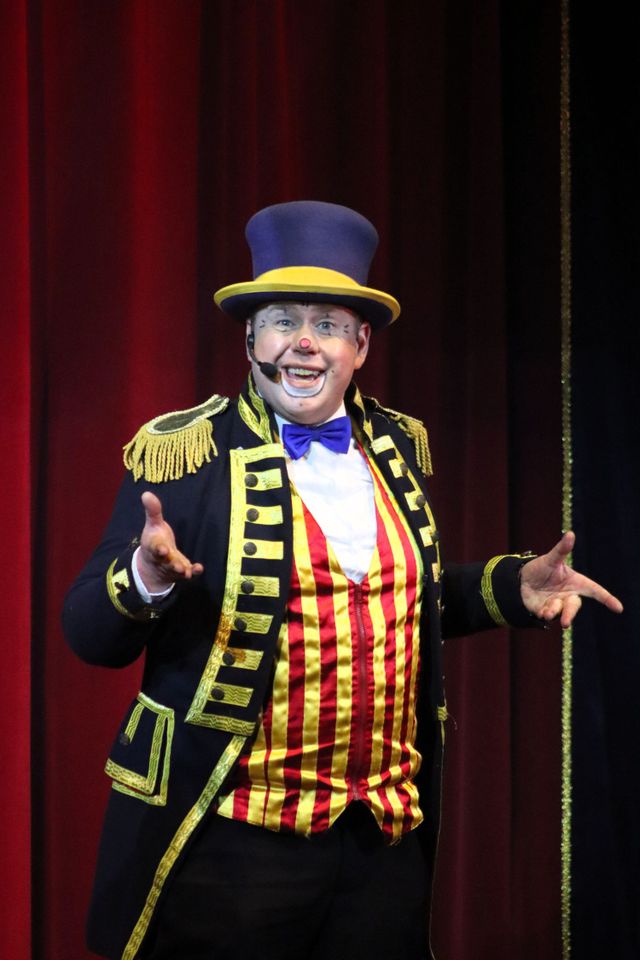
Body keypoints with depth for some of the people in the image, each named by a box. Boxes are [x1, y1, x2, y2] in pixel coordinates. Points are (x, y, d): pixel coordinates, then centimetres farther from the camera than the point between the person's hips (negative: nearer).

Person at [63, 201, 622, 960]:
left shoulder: (397, 446, 8)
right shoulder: (183, 453, -8)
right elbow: (89, 632, -7)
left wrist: (512, 586, 4)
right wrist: (145, 579, -27)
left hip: (387, 838, 5)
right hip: (226, 841, -4)